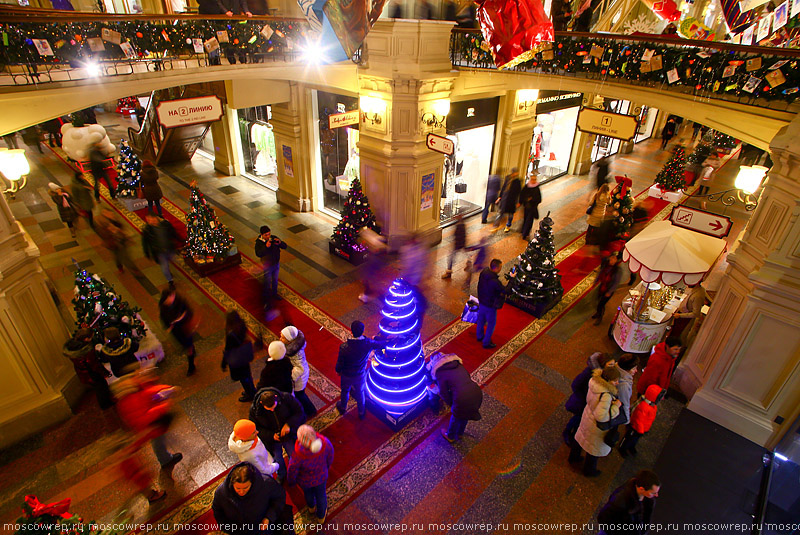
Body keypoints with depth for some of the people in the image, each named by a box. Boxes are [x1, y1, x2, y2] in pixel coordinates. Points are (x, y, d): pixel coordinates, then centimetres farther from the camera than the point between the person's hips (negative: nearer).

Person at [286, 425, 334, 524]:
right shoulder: (325, 443, -41)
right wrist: (327, 467, 8)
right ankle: (321, 516, 60)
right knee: (321, 495, 31)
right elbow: (330, 459, -16)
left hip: (305, 481, 0)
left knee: (308, 493, 35)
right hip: (321, 478, 0)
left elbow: (292, 472, -20)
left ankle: (311, 508, 68)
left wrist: (290, 482, 3)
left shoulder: (298, 456, -44)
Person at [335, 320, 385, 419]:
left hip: (347, 375, -1)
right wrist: (374, 339, 13)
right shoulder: (368, 343, -28)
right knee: (360, 393, 28)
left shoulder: (344, 347, -35)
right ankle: (361, 413, 50)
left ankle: (343, 408, 57)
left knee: (345, 391, 29)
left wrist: (338, 370, 3)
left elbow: (339, 363, -20)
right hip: (360, 375, 1)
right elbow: (383, 345, -9)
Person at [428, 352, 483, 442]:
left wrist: (450, 403, 17)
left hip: (462, 398, -5)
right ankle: (460, 434, 59)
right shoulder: (458, 364, 17)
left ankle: (450, 437, 53)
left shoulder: (439, 372, 0)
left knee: (456, 417, 26)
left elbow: (443, 392, -1)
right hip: (477, 393, 6)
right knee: (465, 415, 33)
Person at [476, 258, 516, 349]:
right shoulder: (495, 281, -37)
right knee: (491, 324, 16)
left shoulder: (483, 273, -14)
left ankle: (480, 336, 52)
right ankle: (486, 343, 32)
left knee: (481, 319, 28)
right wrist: (512, 278, -15)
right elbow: (506, 291, -24)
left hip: (481, 301, 7)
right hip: (490, 306, -7)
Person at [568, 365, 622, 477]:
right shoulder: (606, 395, -40)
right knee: (595, 447, 20)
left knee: (582, 436, 30)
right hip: (597, 426, -7)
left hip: (588, 415, 7)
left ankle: (573, 456, 57)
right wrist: (616, 406, -30)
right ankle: (589, 470, 46)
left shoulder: (594, 381, -17)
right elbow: (601, 416, -39)